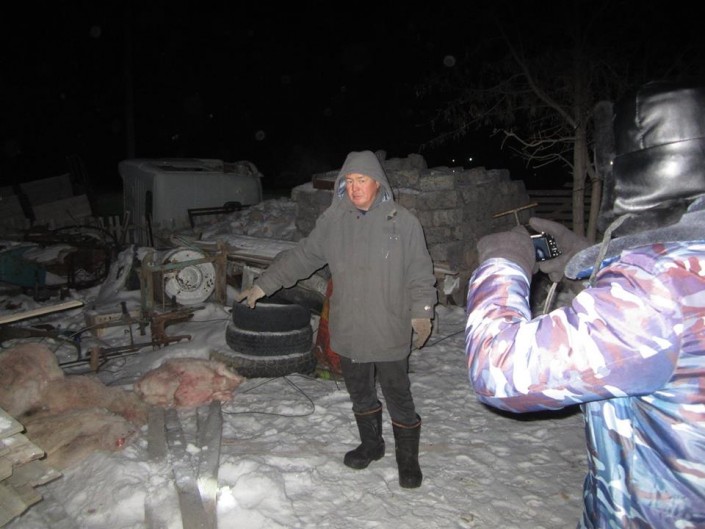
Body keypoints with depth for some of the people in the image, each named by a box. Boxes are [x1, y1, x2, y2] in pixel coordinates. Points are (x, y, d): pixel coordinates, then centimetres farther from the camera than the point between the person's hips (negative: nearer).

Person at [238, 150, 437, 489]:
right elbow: (301, 257, 7)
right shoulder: (332, 220, 0)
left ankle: (408, 459, 29)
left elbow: (420, 272, -3)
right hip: (348, 331, 4)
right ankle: (370, 445, 44)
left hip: (390, 331, -3)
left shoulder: (402, 220, -8)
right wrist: (263, 285, 6)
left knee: (398, 397, 7)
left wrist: (422, 312, -11)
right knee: (359, 393, 20)